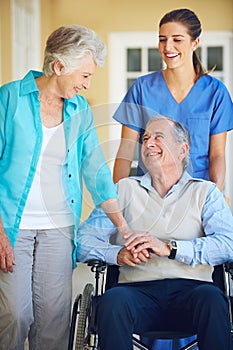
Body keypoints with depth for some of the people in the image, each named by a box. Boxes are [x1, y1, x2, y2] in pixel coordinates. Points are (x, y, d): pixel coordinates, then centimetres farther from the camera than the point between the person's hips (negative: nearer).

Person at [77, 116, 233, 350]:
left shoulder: (205, 192, 14)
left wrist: (169, 248, -17)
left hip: (190, 289, 0)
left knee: (212, 298, -33)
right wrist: (118, 254, -13)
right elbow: (84, 240, 8)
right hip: (138, 289, 1)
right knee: (112, 300, -32)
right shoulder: (125, 189, 18)